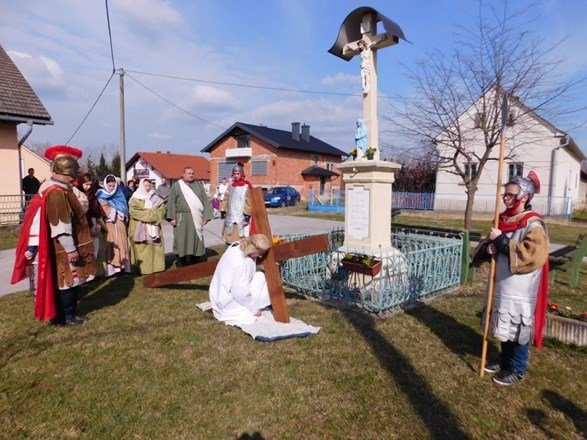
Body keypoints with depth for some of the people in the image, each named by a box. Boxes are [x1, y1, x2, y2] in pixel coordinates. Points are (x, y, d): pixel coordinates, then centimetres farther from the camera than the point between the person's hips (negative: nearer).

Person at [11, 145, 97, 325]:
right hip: (64, 249, -9)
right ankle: (65, 316, 15)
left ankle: (70, 312, 28)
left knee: (71, 281, 17)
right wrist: (71, 249, -22)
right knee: (68, 282, 3)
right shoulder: (57, 193, -22)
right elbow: (60, 226, -25)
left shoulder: (60, 189, 8)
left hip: (68, 247, 9)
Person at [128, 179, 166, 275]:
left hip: (154, 228, 5)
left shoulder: (155, 198, 14)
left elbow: (162, 208, 5)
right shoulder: (135, 199, -1)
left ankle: (156, 266, 11)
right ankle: (144, 268, -1)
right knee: (143, 250, -5)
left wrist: (154, 214, -14)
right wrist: (151, 213, -14)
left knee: (156, 248, 4)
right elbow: (134, 211, -15)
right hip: (141, 228, -4)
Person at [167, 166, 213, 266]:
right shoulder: (176, 185, 3)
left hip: (196, 219, 3)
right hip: (182, 219, -3)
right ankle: (182, 266, 10)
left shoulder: (199, 185, 12)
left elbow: (205, 201, 9)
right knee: (182, 242, 0)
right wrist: (172, 217, -9)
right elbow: (171, 202, -1)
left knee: (196, 241, 6)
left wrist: (206, 216, 0)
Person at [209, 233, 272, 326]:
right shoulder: (239, 263, -33)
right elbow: (240, 293, -27)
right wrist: (254, 309, -12)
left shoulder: (238, 246, -7)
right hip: (227, 303, -9)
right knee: (260, 277, -8)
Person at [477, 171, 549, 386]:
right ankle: (505, 361, 36)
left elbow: (531, 256, -27)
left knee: (518, 331, 7)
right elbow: (487, 244, 14)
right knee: (504, 327, 19)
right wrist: (488, 247, -9)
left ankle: (517, 369, 23)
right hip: (501, 285, 7)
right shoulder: (504, 219, 7)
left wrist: (501, 240, -24)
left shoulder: (534, 225, -16)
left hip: (520, 290, -7)